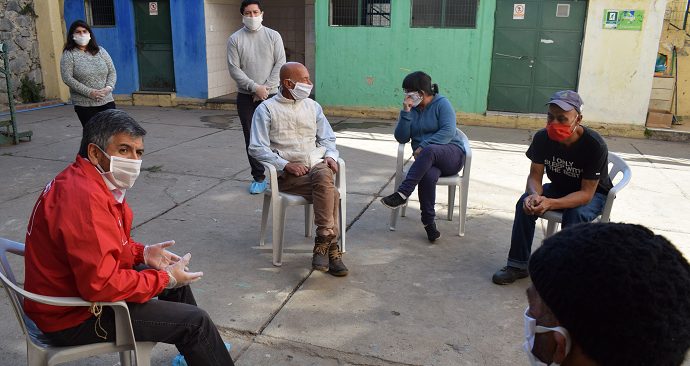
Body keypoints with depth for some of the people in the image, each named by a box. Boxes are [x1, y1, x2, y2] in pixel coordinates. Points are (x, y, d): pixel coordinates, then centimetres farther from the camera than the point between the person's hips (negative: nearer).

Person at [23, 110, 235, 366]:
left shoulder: (79, 180, 4)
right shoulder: (85, 200, -31)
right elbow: (101, 285, -33)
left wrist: (142, 253, 2)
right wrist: (164, 279, -21)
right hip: (72, 318, -11)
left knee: (176, 276, 21)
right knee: (196, 321, -12)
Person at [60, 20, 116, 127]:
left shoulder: (100, 51, 13)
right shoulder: (69, 55, 2)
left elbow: (112, 72, 12)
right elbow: (67, 78, -8)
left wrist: (108, 88, -9)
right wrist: (89, 92, -16)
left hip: (107, 102, 3)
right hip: (84, 105, -3)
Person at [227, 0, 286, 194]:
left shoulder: (273, 36, 5)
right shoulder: (235, 39, 3)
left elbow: (280, 64, -1)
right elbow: (234, 69, -3)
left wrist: (266, 87, -10)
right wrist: (255, 87, -13)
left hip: (271, 95, -1)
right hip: (246, 97, 1)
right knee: (251, 138, 4)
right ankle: (259, 178, 15)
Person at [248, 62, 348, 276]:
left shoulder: (313, 107, 19)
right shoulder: (266, 110, 3)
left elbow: (327, 138, 22)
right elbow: (257, 148, -4)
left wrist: (330, 156, -1)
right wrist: (287, 164, -16)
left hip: (316, 164, 4)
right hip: (287, 173, -4)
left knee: (324, 175, -35)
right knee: (331, 193, -30)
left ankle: (323, 242, -30)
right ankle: (331, 248, -24)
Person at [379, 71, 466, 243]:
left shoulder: (442, 104, 1)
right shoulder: (411, 109, 13)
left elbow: (448, 131, -13)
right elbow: (401, 138, 3)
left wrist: (424, 146, -20)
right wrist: (406, 113, -8)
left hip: (452, 154, -3)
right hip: (427, 159, 3)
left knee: (429, 150, -38)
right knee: (428, 175, -34)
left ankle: (402, 194, -40)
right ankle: (429, 222, -26)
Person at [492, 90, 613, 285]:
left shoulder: (595, 145, -30)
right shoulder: (542, 138, -17)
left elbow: (586, 193, -30)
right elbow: (535, 176, -12)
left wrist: (550, 203, -46)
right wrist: (535, 195, -38)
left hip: (593, 194, -4)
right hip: (558, 188, 4)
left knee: (574, 215, -35)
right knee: (525, 202, -22)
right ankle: (518, 265, -11)